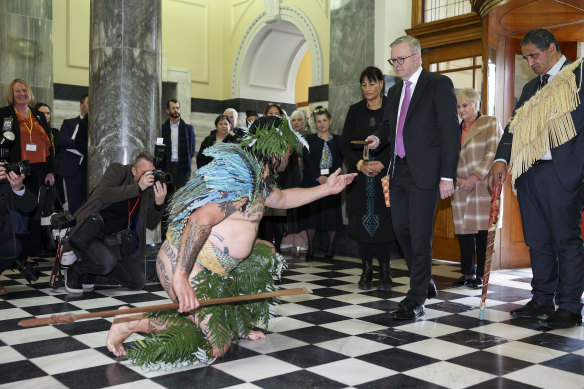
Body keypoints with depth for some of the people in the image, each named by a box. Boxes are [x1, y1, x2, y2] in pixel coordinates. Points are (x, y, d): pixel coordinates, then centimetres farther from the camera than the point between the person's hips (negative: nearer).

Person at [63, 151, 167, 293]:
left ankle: (90, 272, 16)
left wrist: (159, 203, -15)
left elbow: (151, 223, 4)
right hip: (87, 237, -6)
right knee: (107, 261, -35)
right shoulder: (117, 170, -7)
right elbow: (103, 195, -26)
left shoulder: (150, 188, 5)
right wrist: (138, 187, -28)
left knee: (138, 283, -4)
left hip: (113, 242, 6)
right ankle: (75, 271, -1)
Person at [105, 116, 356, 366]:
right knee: (215, 347, -11)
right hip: (183, 265, -11)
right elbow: (201, 219, -30)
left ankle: (240, 325, 24)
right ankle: (133, 322, -5)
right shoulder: (240, 178, -19)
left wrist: (325, 189, 27)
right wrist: (180, 277, -35)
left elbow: (281, 198, 33)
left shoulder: (257, 178, 14)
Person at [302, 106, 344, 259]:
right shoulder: (309, 140, 10)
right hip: (312, 182, 0)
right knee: (311, 212, -4)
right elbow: (307, 161, -1)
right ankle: (310, 248, 2)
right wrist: (318, 177, -13)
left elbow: (339, 161, 2)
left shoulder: (337, 140, 12)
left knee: (332, 212, -3)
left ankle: (330, 247, 6)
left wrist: (329, 177, -12)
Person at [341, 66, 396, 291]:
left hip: (385, 175, -2)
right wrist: (360, 164, -9)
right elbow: (346, 144, 7)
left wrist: (382, 163, -15)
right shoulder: (355, 111, 11)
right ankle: (367, 271, 10)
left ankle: (384, 271, 7)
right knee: (362, 222, 1)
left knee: (384, 222, -4)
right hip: (360, 176, 2)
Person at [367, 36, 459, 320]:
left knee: (420, 236, -5)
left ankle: (416, 300, 5)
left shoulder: (439, 85, -5)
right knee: (401, 230, 11)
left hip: (424, 174, -7)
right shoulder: (395, 91, 17)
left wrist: (447, 176, -16)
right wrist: (379, 137, 1)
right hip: (399, 172, 7)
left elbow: (450, 132, -10)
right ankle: (425, 283, 30)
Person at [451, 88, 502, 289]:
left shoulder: (490, 123, 4)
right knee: (464, 230, 4)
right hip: (461, 189, 5)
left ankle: (482, 275, 4)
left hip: (483, 185, -5)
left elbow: (493, 152, -6)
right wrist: (455, 179, -2)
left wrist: (476, 177, -14)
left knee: (482, 230, -5)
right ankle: (468, 273, 13)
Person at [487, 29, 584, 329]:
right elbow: (514, 126, 16)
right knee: (537, 241, 11)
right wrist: (501, 159, 0)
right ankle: (542, 301, 22)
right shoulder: (531, 88, 21)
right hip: (529, 174, 7)